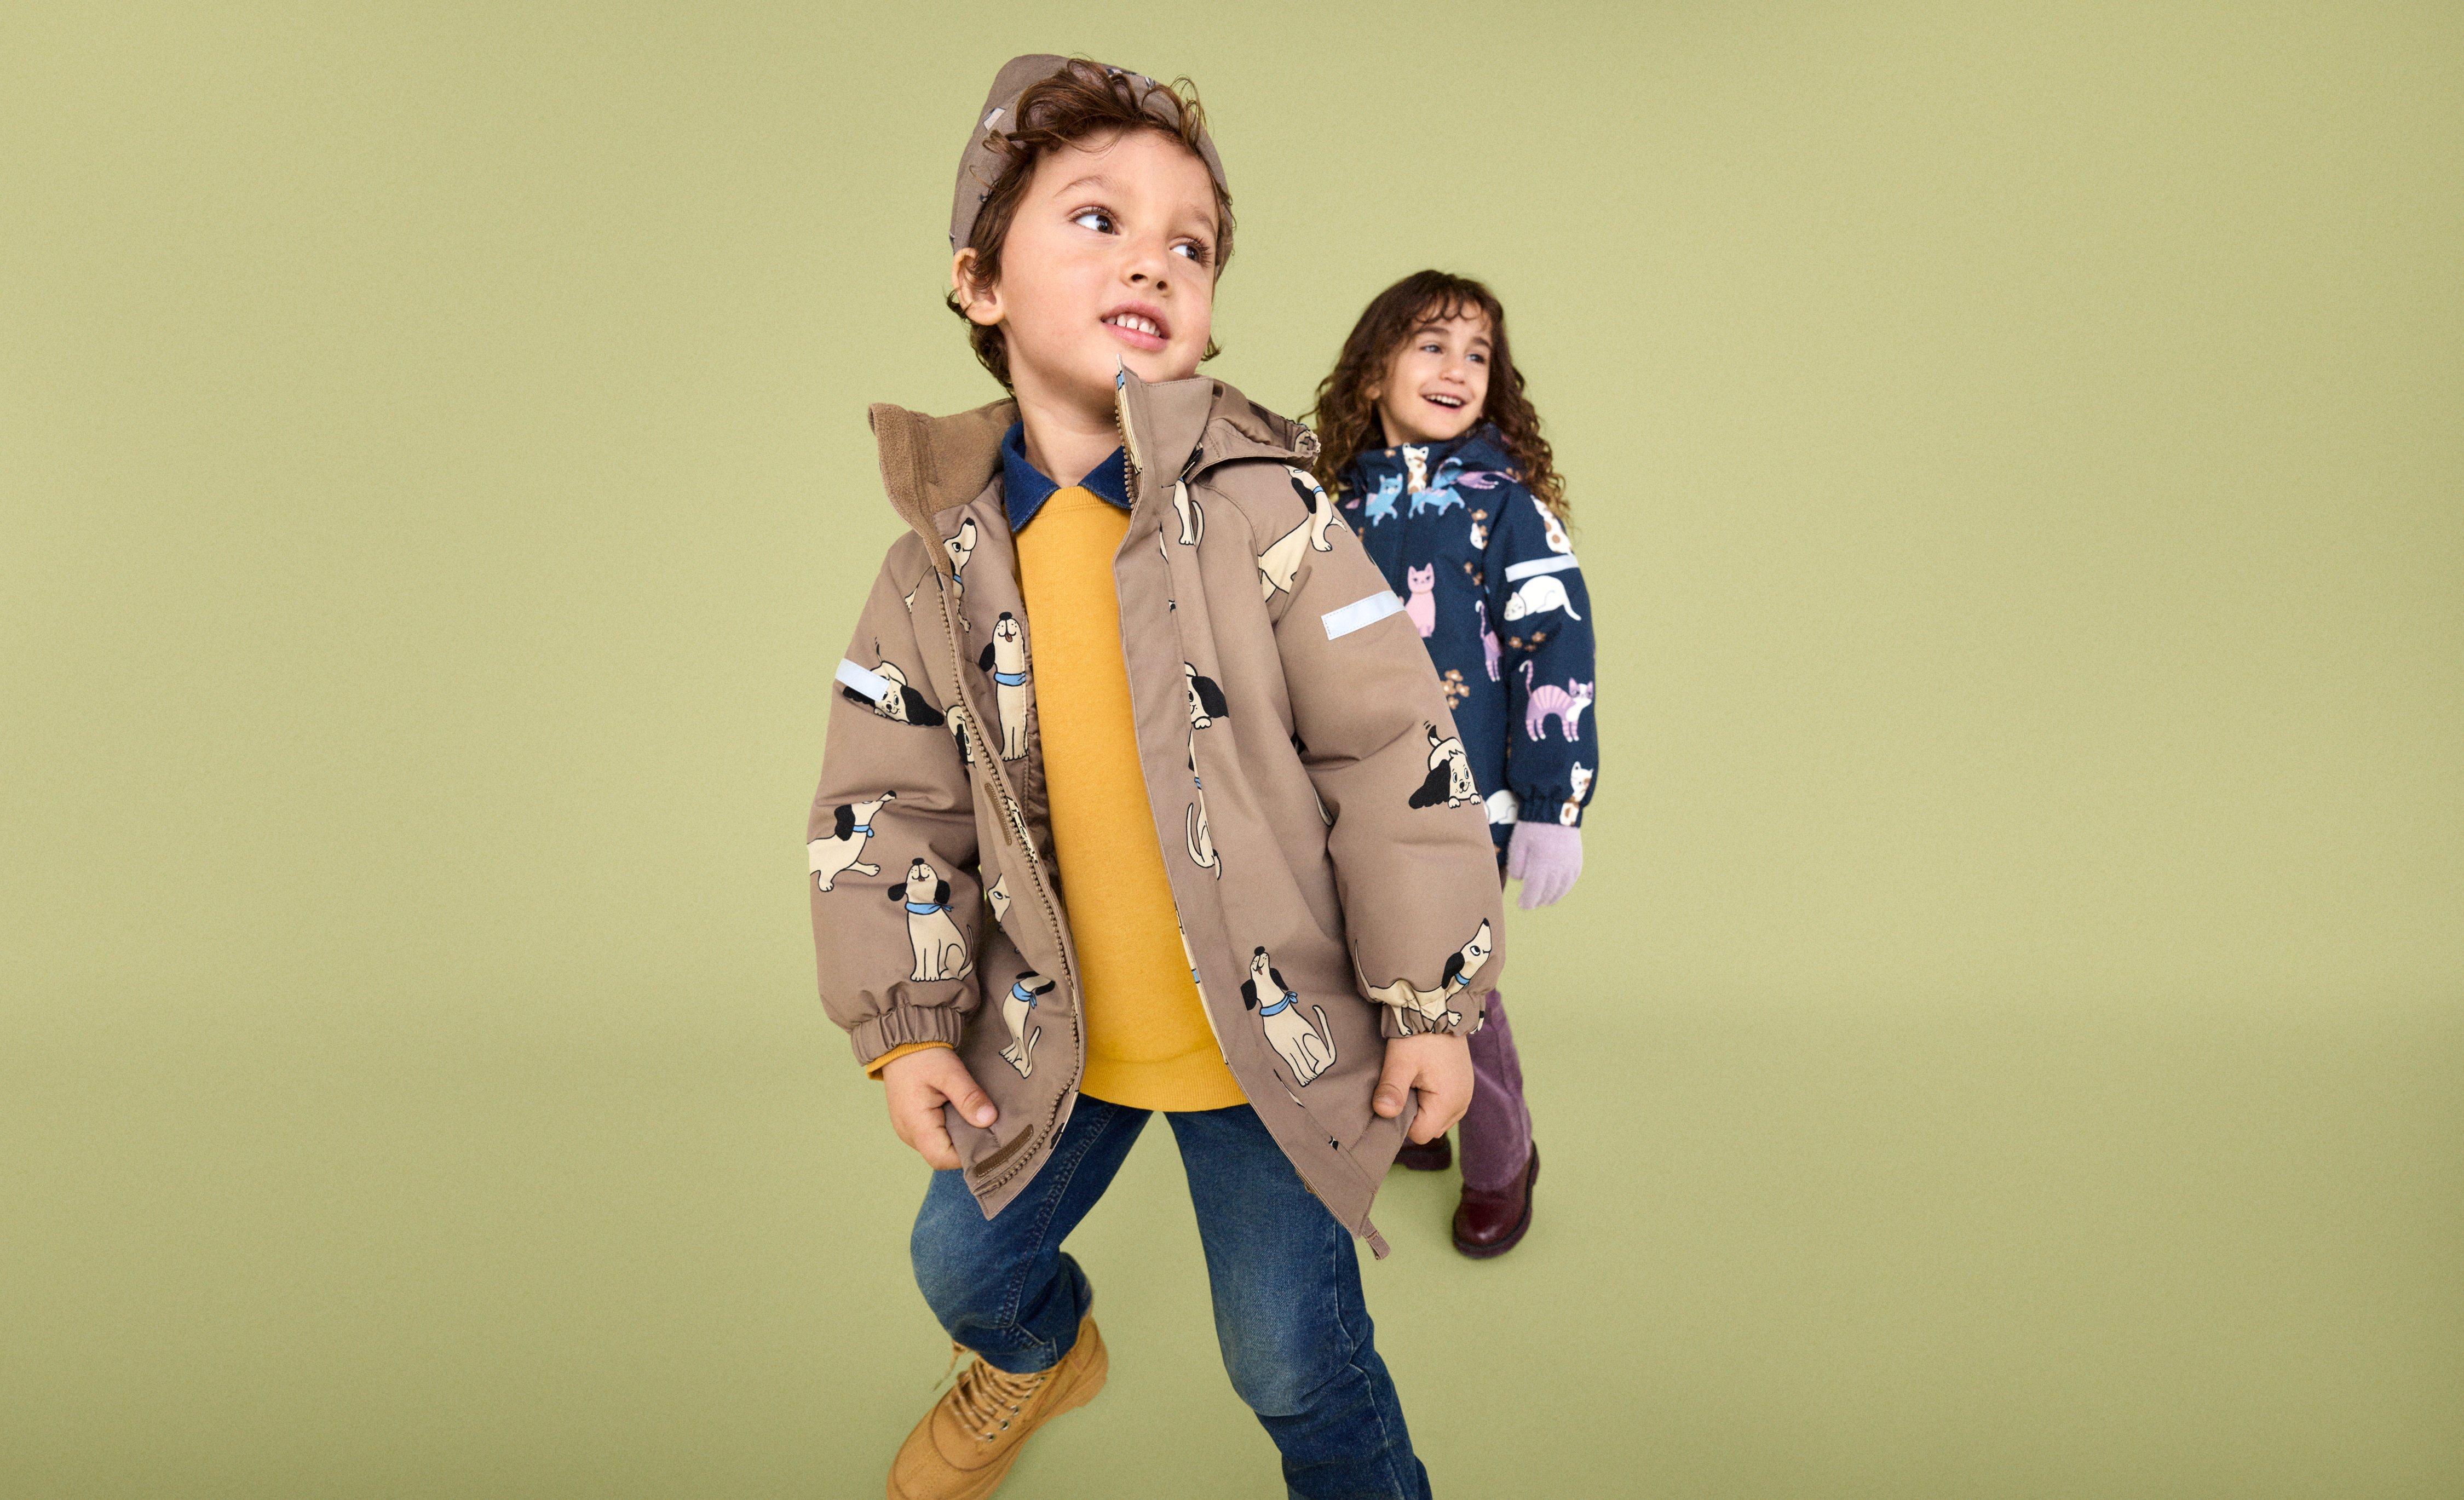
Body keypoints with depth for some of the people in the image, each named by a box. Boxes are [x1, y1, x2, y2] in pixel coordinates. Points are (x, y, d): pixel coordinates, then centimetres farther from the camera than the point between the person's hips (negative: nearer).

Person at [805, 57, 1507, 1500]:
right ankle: (1043, 1354, 60)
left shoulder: (1263, 510, -17)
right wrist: (906, 1021, -1)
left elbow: (1401, 753, -15)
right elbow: (883, 806, 2)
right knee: (965, 1260, 25)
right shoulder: (942, 562, -5)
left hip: (1271, 1033, -4)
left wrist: (1431, 1002, -12)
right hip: (1056, 1035, 5)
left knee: (1295, 1359, 8)